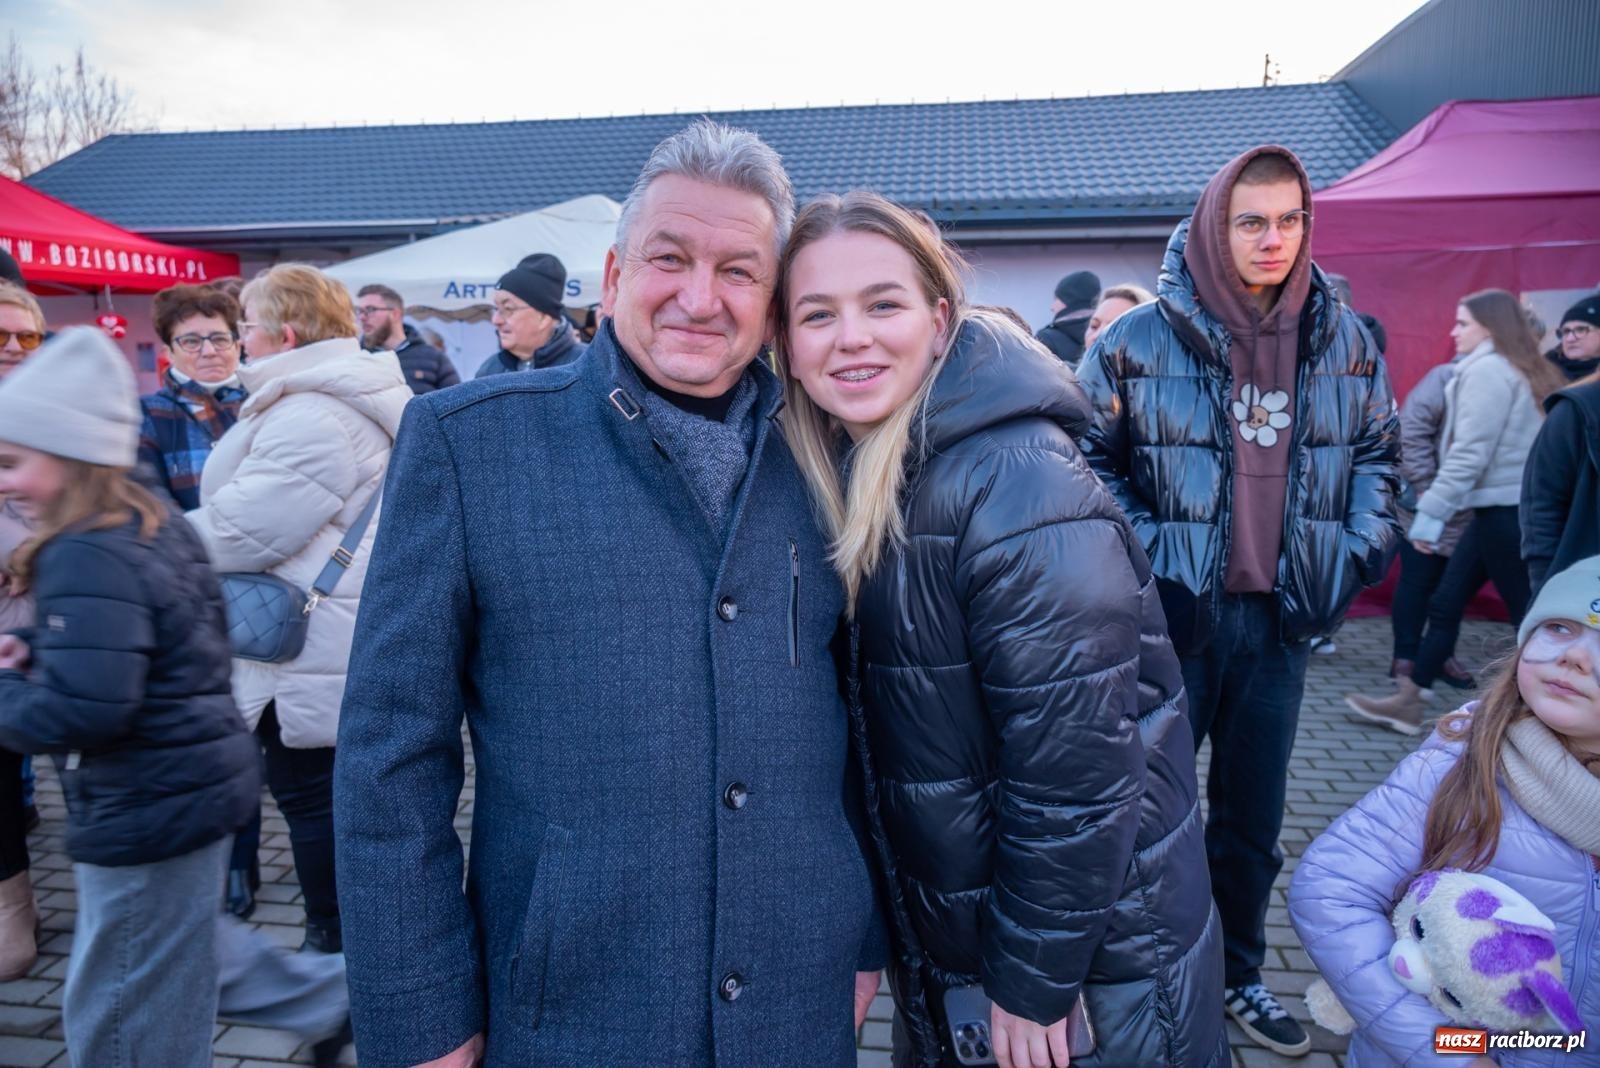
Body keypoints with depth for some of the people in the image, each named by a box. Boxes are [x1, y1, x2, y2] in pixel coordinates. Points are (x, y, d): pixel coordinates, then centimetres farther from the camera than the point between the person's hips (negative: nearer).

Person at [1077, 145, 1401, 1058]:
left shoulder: (1344, 339, 3)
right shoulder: (1140, 339, -8)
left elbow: (1377, 451, 15)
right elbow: (1092, 463, -3)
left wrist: (1367, 544, 2)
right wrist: (1141, 557, -11)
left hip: (1284, 617, 4)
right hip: (1172, 614, -3)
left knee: (1254, 816, 18)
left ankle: (1238, 974, 39)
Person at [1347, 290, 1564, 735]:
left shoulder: (1486, 369, -11)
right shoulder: (1521, 370, 17)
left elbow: (1470, 452, -19)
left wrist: (1431, 513, -20)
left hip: (1505, 509, -10)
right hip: (1507, 506, 10)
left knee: (1527, 614, -2)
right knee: (1445, 602, 10)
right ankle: (1407, 700, 16)